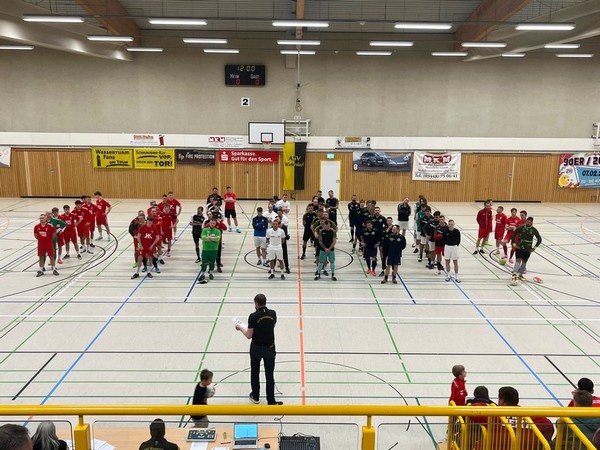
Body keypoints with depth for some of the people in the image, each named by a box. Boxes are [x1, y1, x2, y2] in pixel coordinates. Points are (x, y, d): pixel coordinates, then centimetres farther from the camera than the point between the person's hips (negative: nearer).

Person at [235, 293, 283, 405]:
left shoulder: (253, 316, -18)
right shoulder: (273, 313, -7)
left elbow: (249, 336, -13)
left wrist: (240, 327, 5)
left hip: (256, 349, -2)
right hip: (270, 348, 2)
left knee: (255, 373, 18)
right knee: (269, 375, 9)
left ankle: (255, 397, 31)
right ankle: (271, 401, 13)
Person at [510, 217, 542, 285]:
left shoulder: (534, 230, -4)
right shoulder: (521, 227, -8)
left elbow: (539, 239, 5)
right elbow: (513, 234, 1)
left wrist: (535, 247, 1)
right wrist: (514, 243, -4)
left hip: (528, 249, 2)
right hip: (519, 247, -2)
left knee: (524, 261, 10)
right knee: (518, 260, -15)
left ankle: (520, 275, 24)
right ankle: (514, 274, -23)